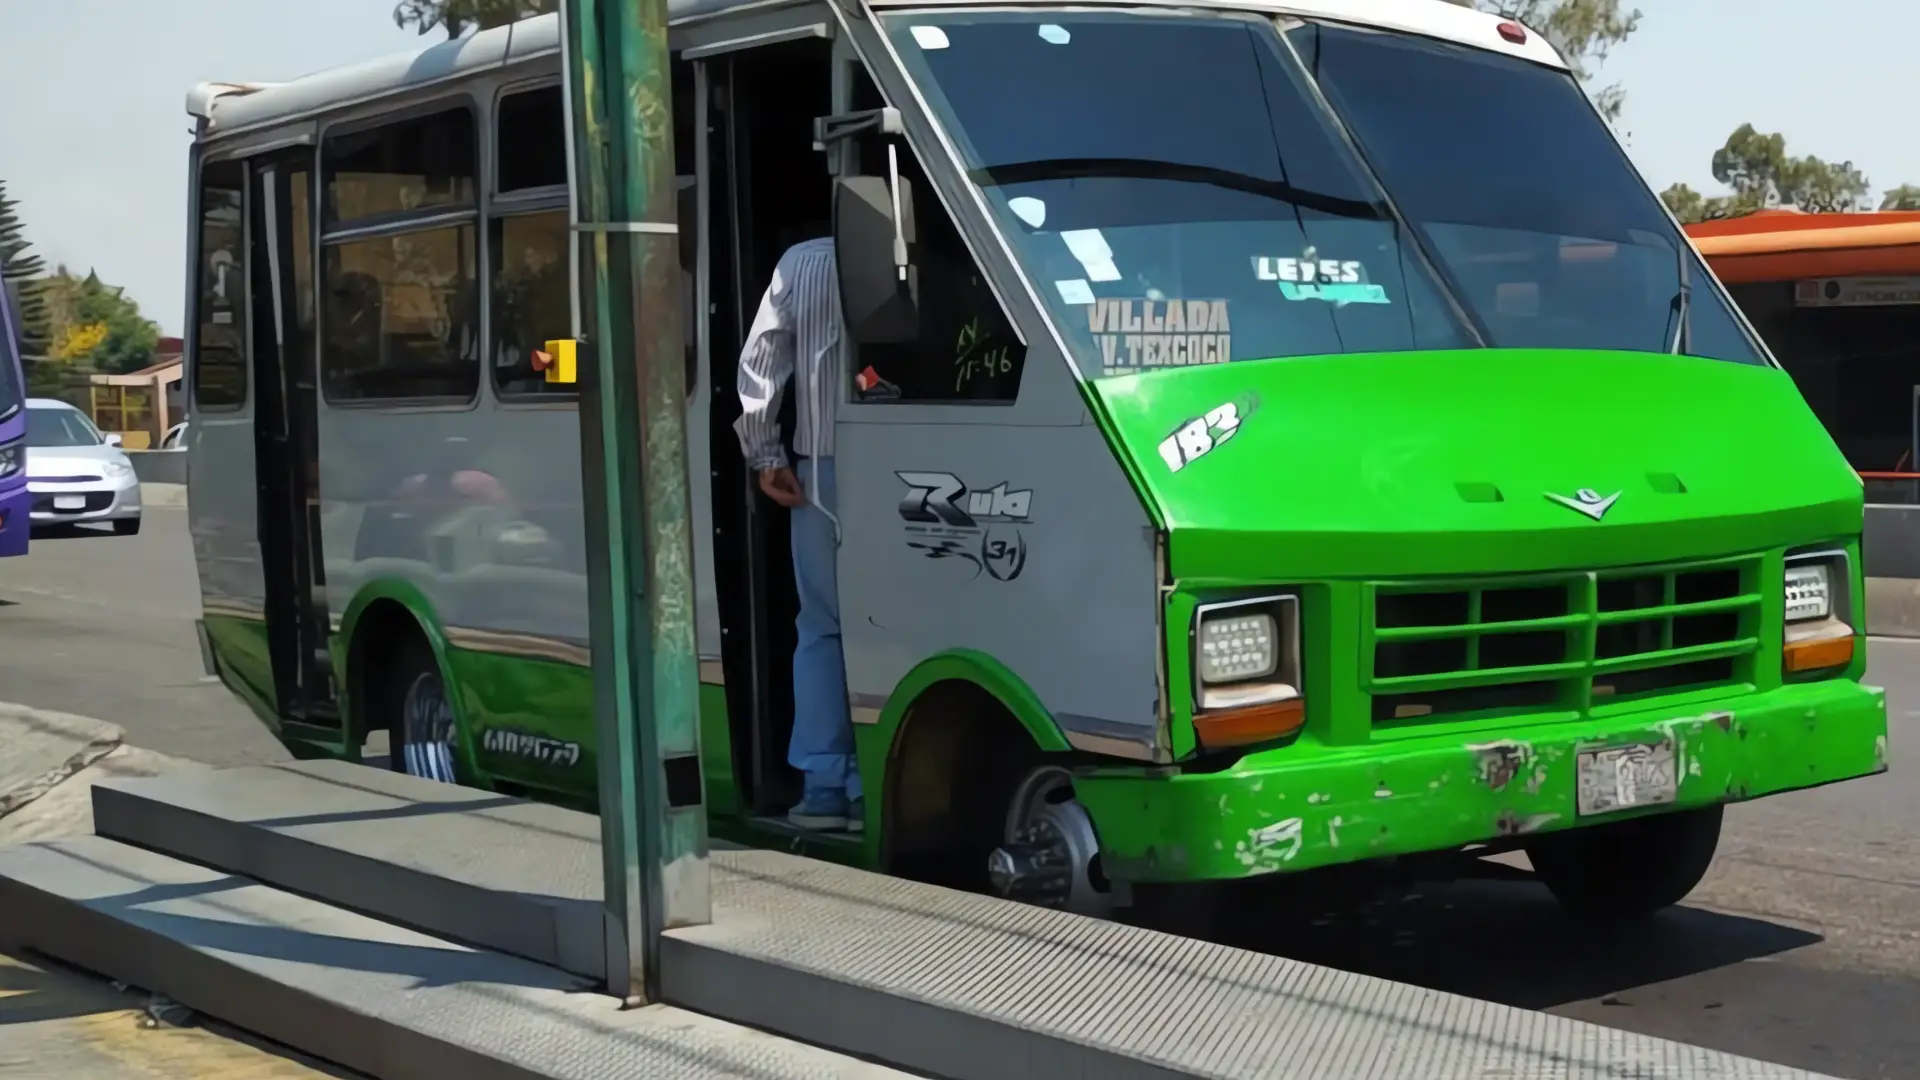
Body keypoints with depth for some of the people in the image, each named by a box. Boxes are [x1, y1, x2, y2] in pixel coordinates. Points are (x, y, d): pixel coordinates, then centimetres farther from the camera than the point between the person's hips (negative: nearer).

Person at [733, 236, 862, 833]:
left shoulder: (799, 263, 4)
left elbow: (760, 363, 2)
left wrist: (765, 453, 7)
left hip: (820, 471, 2)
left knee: (821, 628, 10)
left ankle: (824, 785, 7)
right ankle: (869, 788, 1)